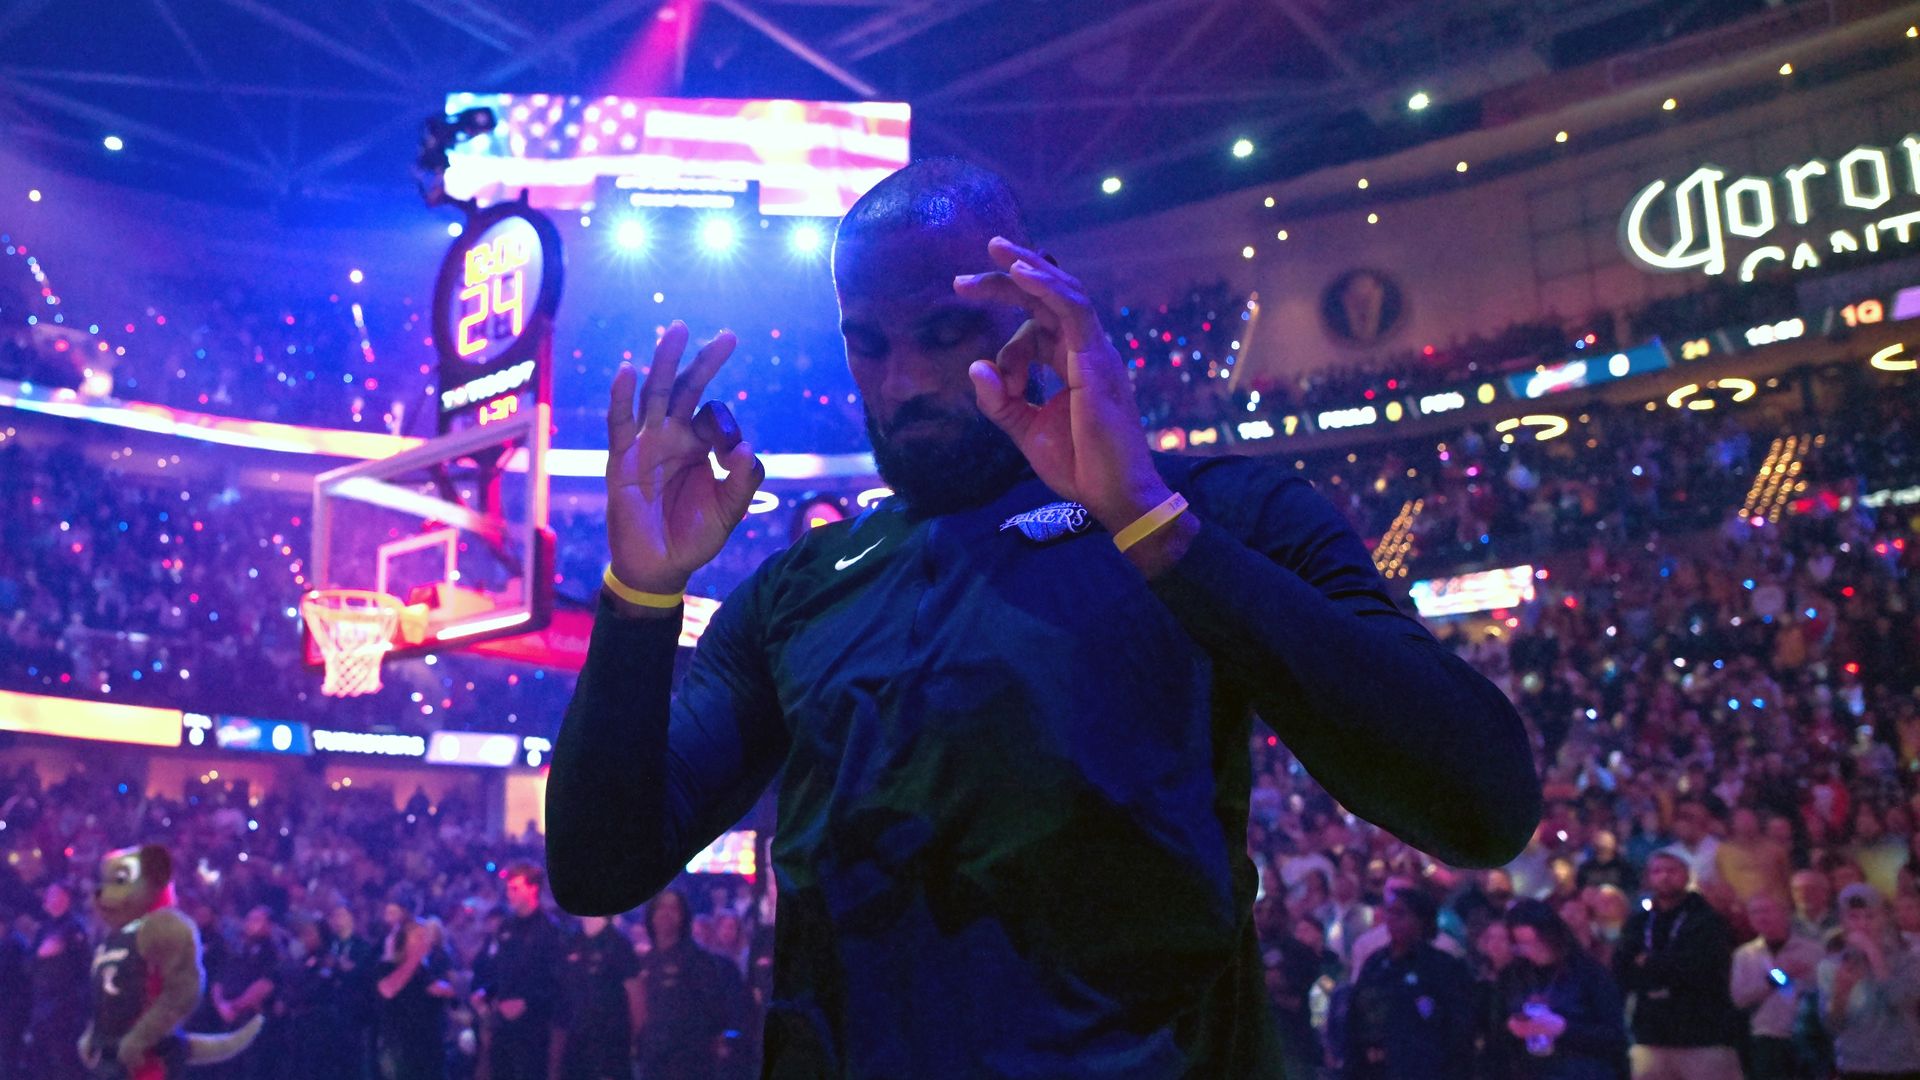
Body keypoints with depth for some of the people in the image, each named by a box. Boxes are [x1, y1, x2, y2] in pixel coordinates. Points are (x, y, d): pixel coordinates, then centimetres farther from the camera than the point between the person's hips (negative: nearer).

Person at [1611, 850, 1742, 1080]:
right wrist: (1675, 971, -11)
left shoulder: (1707, 919, 0)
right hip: (1652, 1039, 4)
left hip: (1705, 1037, -4)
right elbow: (1622, 975, 2)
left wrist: (1651, 964, -5)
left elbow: (1704, 968, -13)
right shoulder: (1638, 923, 12)